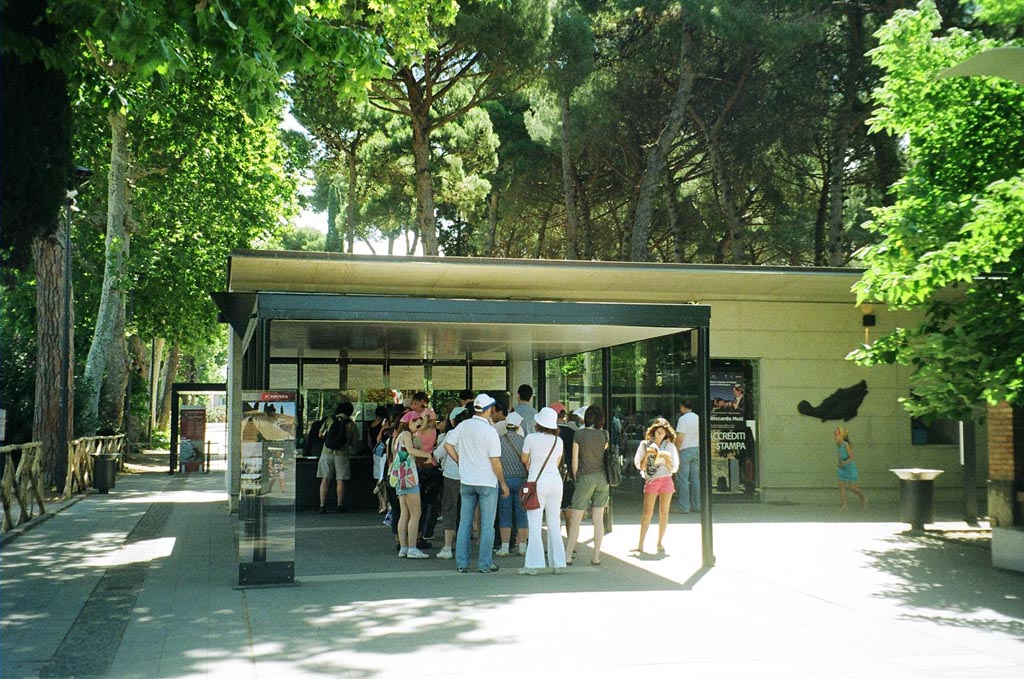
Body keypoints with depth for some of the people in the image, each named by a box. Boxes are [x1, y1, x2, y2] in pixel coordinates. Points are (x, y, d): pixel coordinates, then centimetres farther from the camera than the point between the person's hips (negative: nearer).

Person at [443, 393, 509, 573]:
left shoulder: (463, 426, 0)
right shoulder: (489, 431, -14)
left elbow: (448, 444, 6)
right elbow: (495, 461, -14)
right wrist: (503, 483, -4)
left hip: (466, 481, 5)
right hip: (487, 482, -5)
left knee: (465, 522, 10)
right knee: (487, 525, 4)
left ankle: (462, 563, 11)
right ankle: (485, 564, 6)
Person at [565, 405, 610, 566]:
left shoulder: (579, 434, -7)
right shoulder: (604, 434, 1)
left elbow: (574, 460, -4)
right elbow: (606, 455, 4)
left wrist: (576, 478, 7)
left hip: (585, 478, -3)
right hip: (602, 478, 3)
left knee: (575, 520, 3)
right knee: (598, 520, 7)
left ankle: (568, 556, 3)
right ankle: (596, 557, 9)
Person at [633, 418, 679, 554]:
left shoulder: (670, 446, 6)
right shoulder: (645, 445, 4)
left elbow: (673, 469, 4)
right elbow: (640, 466, 2)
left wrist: (666, 458, -12)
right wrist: (647, 455, -13)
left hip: (666, 480, 1)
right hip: (651, 481, -1)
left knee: (664, 513, 3)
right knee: (647, 513, -7)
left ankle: (660, 542, 13)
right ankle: (640, 544, -7)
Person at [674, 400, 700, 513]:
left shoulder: (683, 419, -11)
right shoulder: (698, 418, 9)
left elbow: (680, 438, -17)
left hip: (685, 450, -7)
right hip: (697, 449, 7)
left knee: (683, 479, -3)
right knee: (696, 479, 10)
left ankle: (684, 507, -3)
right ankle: (696, 506, 12)